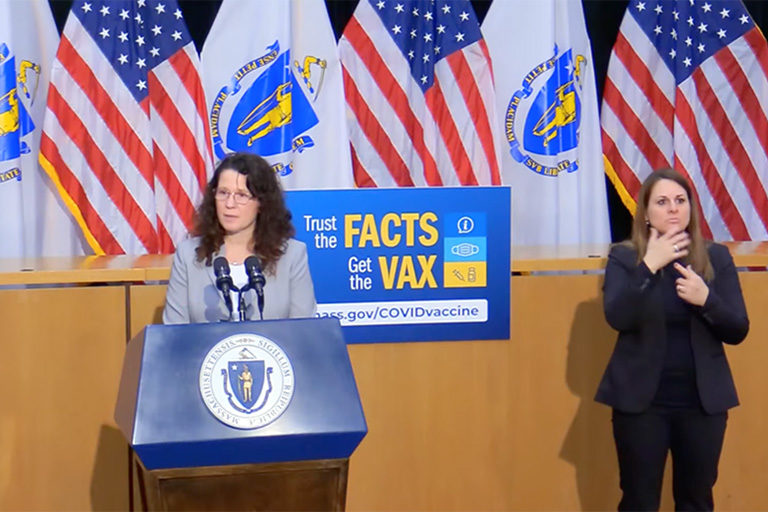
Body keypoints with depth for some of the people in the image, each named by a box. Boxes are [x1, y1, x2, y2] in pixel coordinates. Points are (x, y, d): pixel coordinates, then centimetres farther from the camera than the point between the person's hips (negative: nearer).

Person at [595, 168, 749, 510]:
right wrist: (650, 265, -22)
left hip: (703, 400, 2)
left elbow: (738, 331, -1)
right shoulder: (624, 257, -3)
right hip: (641, 399, -2)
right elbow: (617, 318, -18)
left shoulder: (716, 257, 2)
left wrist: (706, 298, -19)